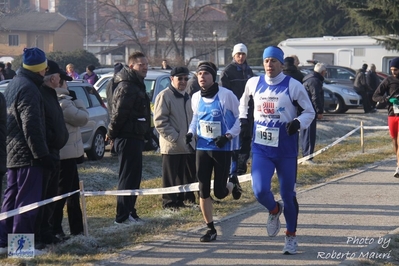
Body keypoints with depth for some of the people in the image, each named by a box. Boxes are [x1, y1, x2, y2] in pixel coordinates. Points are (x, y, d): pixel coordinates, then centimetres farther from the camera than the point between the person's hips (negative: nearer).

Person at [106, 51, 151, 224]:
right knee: (129, 177, -7)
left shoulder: (136, 85, 17)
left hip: (134, 137, 10)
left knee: (132, 177, 15)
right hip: (128, 137, -10)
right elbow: (120, 113, -22)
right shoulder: (127, 87, -17)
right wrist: (112, 133, -13)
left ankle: (129, 212, 22)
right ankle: (123, 215, -3)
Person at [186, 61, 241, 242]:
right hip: (202, 148, 4)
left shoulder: (226, 95, -12)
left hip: (222, 149, -4)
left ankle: (233, 186, 36)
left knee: (219, 192, -1)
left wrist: (228, 135, -17)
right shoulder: (196, 97, 4)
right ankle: (210, 229, 13)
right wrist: (191, 132, 2)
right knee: (203, 191, 1)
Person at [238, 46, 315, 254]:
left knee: (287, 194, 7)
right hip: (261, 148, 2)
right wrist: (243, 118, 14)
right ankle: (274, 210, 21)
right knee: (260, 190, -15)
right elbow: (244, 99, 24)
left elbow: (309, 112, -1)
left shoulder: (293, 86, -9)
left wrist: (298, 123, -20)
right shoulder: (254, 83, 2)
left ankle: (291, 236, 28)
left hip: (286, 150, -2)